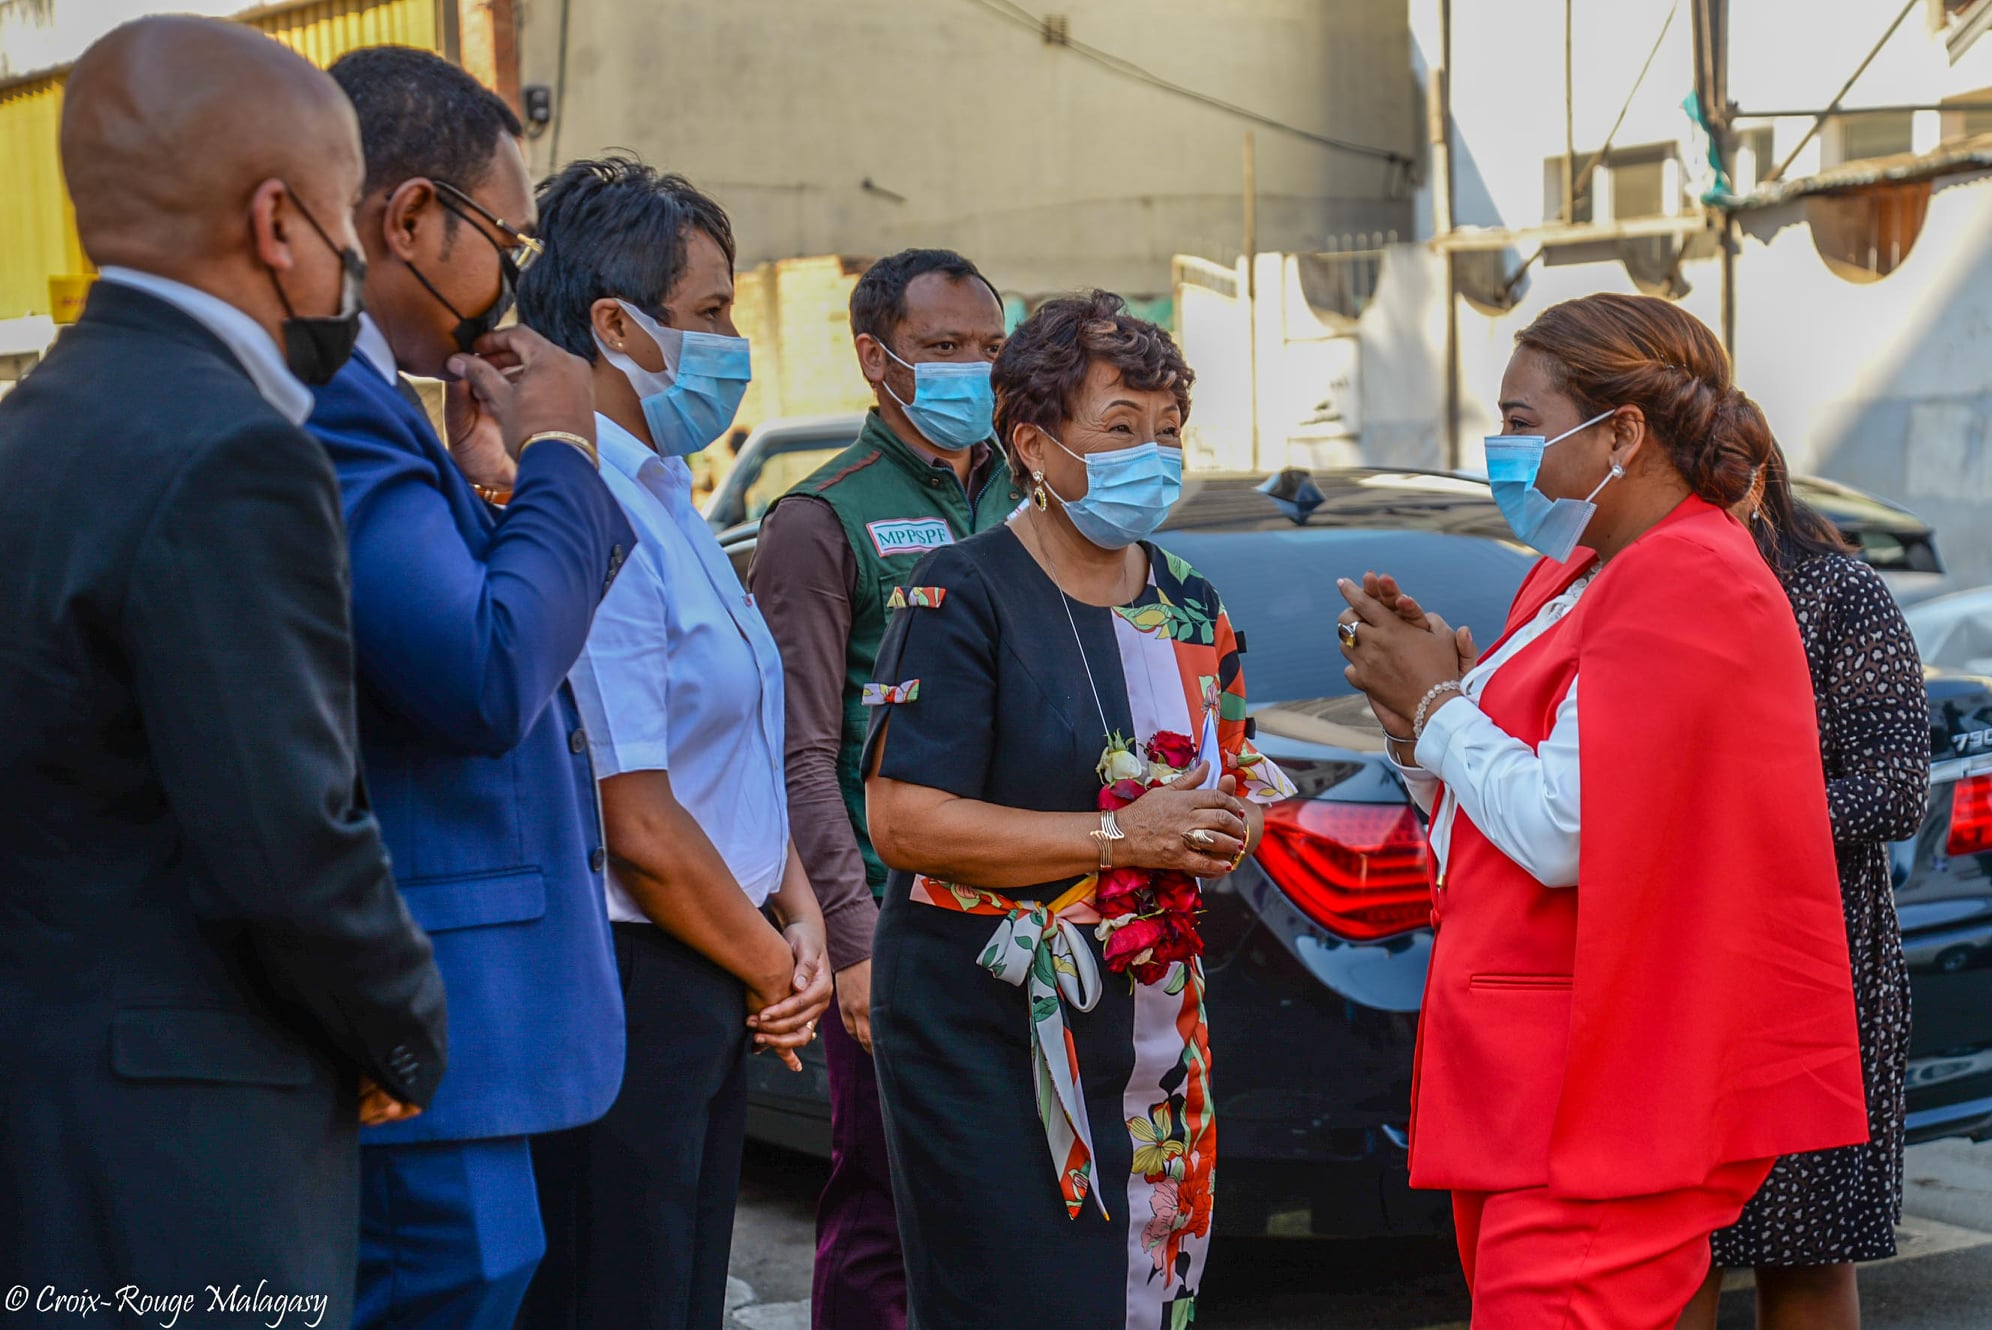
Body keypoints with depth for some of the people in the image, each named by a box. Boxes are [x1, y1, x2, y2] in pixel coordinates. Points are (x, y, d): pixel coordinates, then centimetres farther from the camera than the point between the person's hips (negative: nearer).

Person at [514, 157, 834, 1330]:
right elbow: (640, 828, -22)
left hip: (700, 998, 10)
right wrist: (770, 967, -7)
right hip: (623, 992, -10)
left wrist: (798, 915, 4)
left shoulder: (663, 493, 13)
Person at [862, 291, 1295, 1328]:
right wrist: (1122, 835, -18)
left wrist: (1228, 829, 0)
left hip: (1154, 1021, 7)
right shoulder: (964, 593, -9)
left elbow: (1235, 774, 25)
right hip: (986, 1024, -6)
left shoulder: (1188, 602, 13)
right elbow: (906, 823, -18)